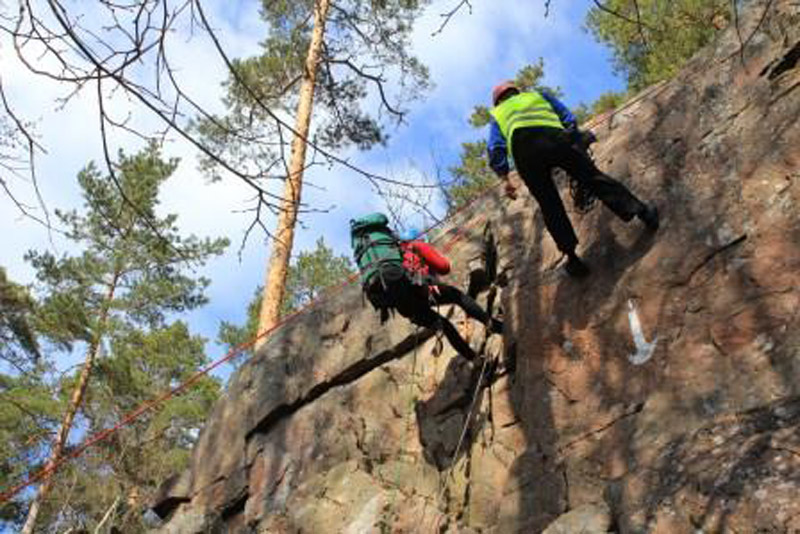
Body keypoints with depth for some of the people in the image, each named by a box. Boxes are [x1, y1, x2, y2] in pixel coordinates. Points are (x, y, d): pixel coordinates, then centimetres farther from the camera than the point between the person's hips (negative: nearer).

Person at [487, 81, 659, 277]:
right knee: (594, 177, 3)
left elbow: (496, 150, 13)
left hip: (524, 150, 0)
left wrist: (505, 179, 9)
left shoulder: (497, 114, 32)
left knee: (550, 205, 6)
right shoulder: (539, 96, 36)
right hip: (555, 138, 0)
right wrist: (578, 147, 23)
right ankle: (639, 210, -8)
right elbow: (569, 120, 23)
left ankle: (572, 256, 0)